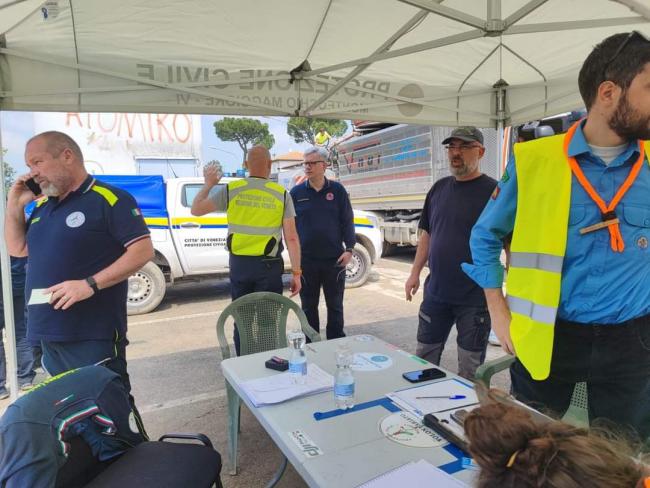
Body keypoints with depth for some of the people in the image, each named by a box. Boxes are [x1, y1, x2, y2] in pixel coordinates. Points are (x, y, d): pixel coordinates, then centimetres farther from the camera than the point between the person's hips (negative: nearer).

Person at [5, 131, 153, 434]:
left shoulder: (108, 199, -11)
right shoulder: (42, 206, 15)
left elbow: (143, 251, -17)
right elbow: (17, 249, 22)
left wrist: (90, 284, -24)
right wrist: (15, 206, 9)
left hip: (93, 334, -8)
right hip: (49, 332, 8)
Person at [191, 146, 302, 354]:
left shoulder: (231, 190, -3)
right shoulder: (281, 194, -5)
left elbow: (196, 209, 6)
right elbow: (291, 238, -8)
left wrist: (209, 184, 20)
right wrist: (296, 273, -3)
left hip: (239, 264, 2)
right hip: (269, 266, -2)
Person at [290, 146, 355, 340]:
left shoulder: (337, 190, 2)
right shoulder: (296, 192, 3)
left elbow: (347, 221, 3)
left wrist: (349, 249, -6)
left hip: (334, 259, 0)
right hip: (306, 260, 1)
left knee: (335, 305, 10)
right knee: (309, 306, 11)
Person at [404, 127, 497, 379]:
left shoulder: (493, 191, -10)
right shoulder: (439, 188, 8)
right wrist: (415, 272, 11)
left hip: (475, 298, -5)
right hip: (435, 292, 6)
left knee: (470, 371, 9)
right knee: (424, 359, 18)